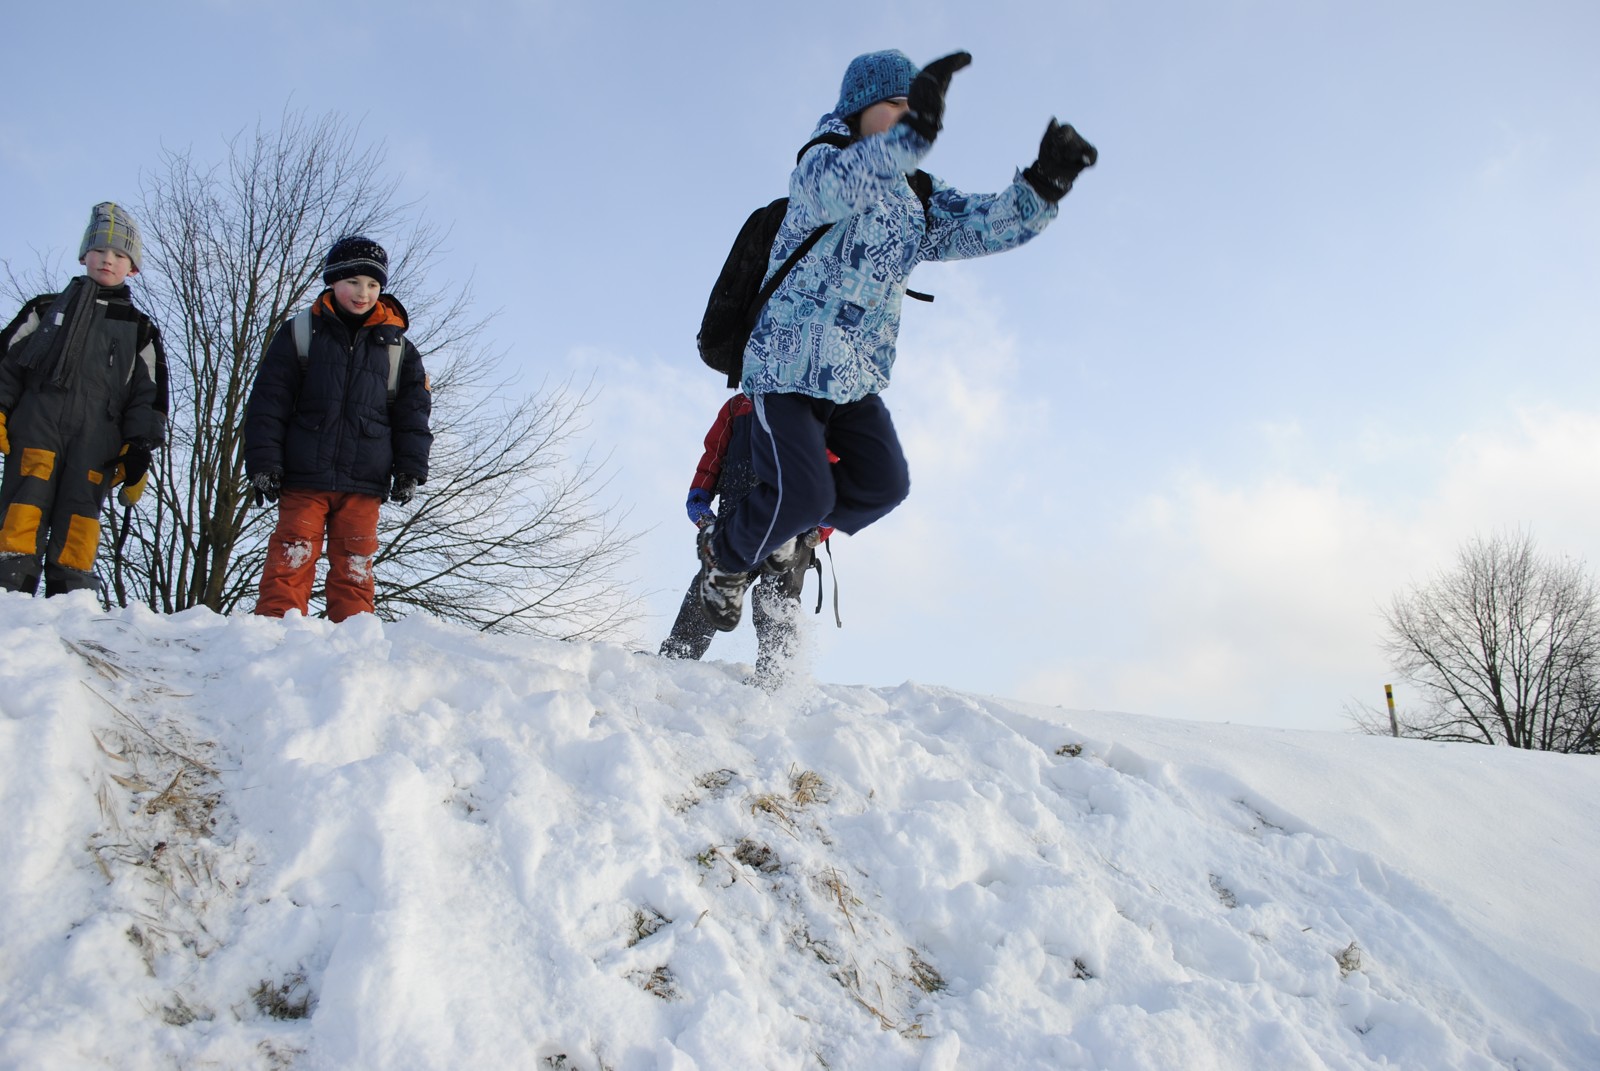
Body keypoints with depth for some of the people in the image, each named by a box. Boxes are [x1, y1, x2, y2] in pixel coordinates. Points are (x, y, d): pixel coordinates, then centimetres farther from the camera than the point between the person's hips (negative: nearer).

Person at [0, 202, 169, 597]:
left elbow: (148, 397, 14)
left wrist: (139, 450, 3)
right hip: (36, 427, 0)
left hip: (96, 440, 0)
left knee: (76, 526, -8)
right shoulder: (46, 308, 22)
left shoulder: (139, 329, 20)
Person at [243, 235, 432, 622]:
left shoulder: (396, 347, 12)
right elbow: (267, 403, 5)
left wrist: (410, 470, 2)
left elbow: (412, 413, 12)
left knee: (354, 567, 2)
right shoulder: (300, 333, 7)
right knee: (291, 560, -6)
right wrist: (263, 463, -3)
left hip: (364, 483, 1)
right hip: (303, 477, -1)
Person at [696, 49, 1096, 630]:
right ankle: (724, 552, 16)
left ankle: (784, 530, 23)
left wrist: (1042, 183, -22)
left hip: (858, 378, 7)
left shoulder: (917, 202, 11)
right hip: (789, 364, -7)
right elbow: (839, 186, -35)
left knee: (883, 483, -6)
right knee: (804, 493, -16)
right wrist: (914, 132, -52)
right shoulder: (821, 160, -9)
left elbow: (986, 223, -2)